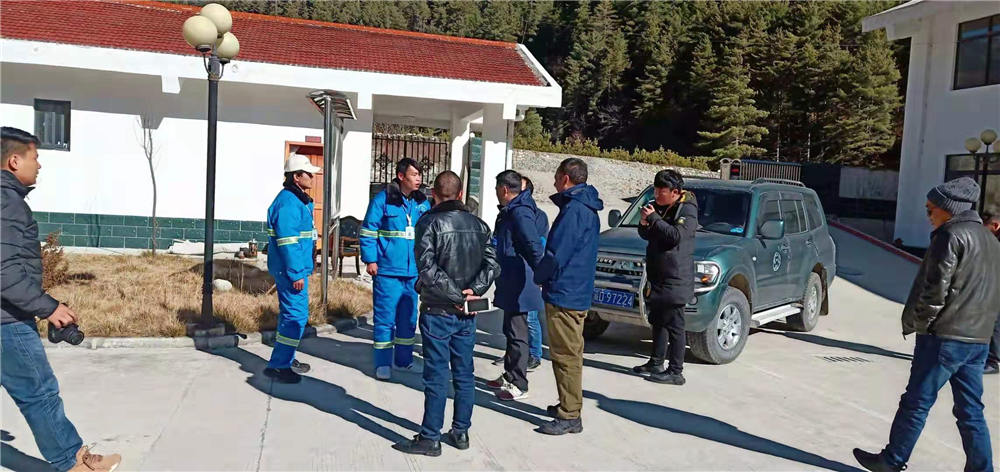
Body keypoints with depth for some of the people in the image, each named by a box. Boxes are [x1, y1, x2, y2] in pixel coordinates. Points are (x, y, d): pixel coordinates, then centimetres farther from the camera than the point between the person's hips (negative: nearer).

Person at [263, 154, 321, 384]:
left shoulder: (299, 200, 15)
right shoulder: (288, 202, -18)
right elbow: (287, 241, -23)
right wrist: (296, 273, -23)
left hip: (296, 267, 11)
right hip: (290, 269, -11)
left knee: (291, 313, 19)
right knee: (296, 315, -7)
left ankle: (286, 359, 31)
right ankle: (278, 365, 0)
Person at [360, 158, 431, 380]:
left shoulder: (423, 203, 8)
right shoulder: (382, 200, -8)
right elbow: (368, 231, -6)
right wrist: (370, 259, -11)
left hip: (414, 271, 5)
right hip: (387, 270, -5)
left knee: (409, 317, 14)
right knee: (385, 316, 2)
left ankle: (403, 360, 28)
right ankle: (383, 363, 14)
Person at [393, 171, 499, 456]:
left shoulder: (429, 222, -10)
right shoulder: (478, 225, 6)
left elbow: (428, 268, -19)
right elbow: (492, 264, -2)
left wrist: (455, 296, -14)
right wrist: (474, 290, -9)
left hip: (438, 312, -5)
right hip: (467, 314, 5)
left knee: (436, 376, 1)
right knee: (464, 374, 13)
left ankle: (430, 438, 9)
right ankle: (461, 432, 22)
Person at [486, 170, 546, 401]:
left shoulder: (520, 212, -20)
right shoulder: (510, 211, 14)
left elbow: (534, 246, -28)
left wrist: (541, 274, -27)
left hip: (519, 286, -11)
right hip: (510, 284, 11)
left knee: (517, 334, -3)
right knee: (511, 330, 19)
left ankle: (518, 385, 6)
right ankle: (510, 375, 32)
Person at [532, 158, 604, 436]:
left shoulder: (573, 210, -18)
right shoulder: (588, 209, 14)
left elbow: (555, 255, -21)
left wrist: (539, 277, -3)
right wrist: (545, 276, 19)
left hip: (563, 295, -10)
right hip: (579, 293, 10)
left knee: (566, 356, -4)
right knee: (569, 354, 19)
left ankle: (569, 417, 3)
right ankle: (568, 405, 30)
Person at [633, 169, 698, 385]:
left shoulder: (687, 209, -11)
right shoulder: (658, 206, 14)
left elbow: (676, 236, -25)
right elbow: (645, 235, 17)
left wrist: (654, 219, -22)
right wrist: (644, 223, -4)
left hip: (675, 278, -9)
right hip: (657, 276, 9)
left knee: (674, 325, -5)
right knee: (658, 321, 17)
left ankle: (675, 372, 0)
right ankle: (656, 363, 29)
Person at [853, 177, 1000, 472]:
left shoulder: (951, 235, -11)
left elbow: (935, 290, -17)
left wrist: (914, 323, -7)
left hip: (944, 337, -8)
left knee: (916, 402, 1)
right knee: (970, 411, 12)